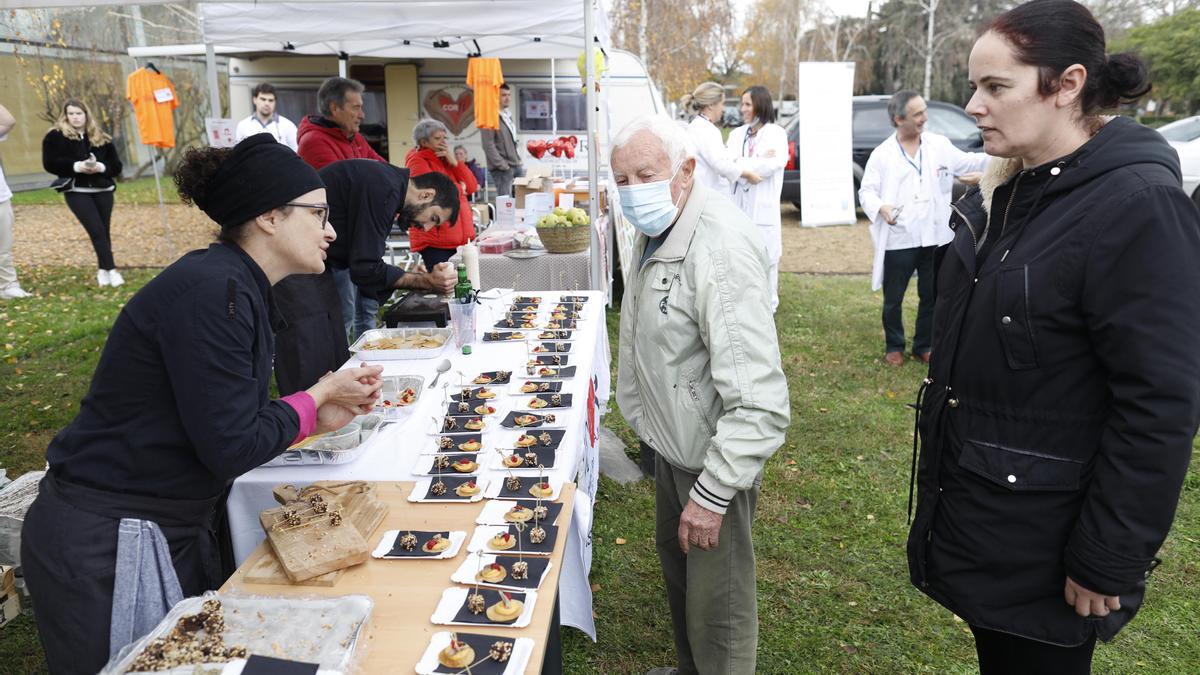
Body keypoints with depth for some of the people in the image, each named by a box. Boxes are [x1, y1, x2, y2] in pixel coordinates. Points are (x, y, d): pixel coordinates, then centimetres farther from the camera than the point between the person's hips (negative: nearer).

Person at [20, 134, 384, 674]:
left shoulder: (238, 287, 4)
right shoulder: (210, 291, -24)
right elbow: (231, 449, -24)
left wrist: (319, 416, -2)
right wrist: (318, 395, -11)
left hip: (176, 535, 8)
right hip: (100, 550, -8)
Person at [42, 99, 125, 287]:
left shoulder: (101, 138, 11)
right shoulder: (55, 136, 3)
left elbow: (116, 166, 8)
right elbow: (49, 164, -5)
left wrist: (101, 167, -12)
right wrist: (76, 167, -17)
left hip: (103, 190, 3)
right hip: (76, 191, -3)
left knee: (104, 231, 4)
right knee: (97, 230, -14)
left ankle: (103, 270, 15)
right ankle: (111, 270, -15)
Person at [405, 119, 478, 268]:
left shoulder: (445, 160, 20)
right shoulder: (417, 161, -5)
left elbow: (472, 186, 11)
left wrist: (454, 162, -2)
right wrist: (458, 187, -2)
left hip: (458, 238, 8)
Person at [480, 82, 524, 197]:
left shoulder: (508, 116, 18)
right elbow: (488, 145, -16)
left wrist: (518, 162, 15)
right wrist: (503, 166, -18)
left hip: (516, 166, 8)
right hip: (502, 169, -8)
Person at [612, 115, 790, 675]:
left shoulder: (719, 246, -28)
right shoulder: (656, 232, 4)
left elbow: (760, 401, -31)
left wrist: (711, 494, -28)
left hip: (714, 456, -10)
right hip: (672, 442, 10)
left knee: (716, 606, 4)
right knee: (676, 562, 27)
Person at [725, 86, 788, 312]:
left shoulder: (775, 133, 1)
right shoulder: (737, 134, 13)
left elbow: (773, 164, -14)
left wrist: (740, 165, -10)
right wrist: (757, 163, -14)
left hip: (763, 207, -4)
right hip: (738, 204, 4)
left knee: (765, 256, 1)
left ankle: (768, 303, 12)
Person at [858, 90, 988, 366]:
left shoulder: (940, 144, 4)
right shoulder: (882, 154, -3)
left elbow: (968, 163, 12)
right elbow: (866, 191, -4)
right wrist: (880, 207, -24)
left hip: (935, 238, 3)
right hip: (898, 240, -2)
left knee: (931, 296, 12)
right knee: (893, 299, 8)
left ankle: (923, 346, 29)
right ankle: (894, 346, 27)